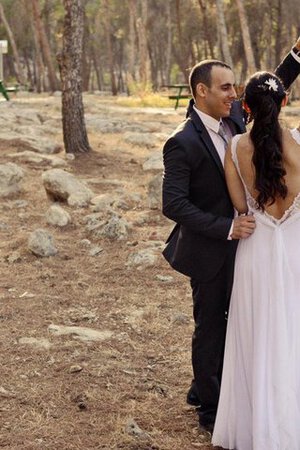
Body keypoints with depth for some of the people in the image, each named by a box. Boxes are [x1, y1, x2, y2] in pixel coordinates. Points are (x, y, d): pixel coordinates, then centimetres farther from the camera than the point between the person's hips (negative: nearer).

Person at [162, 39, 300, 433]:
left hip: (236, 243, 7)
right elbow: (173, 205, -25)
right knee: (210, 327, 8)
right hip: (209, 251, -7)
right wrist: (226, 228, -26)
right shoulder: (183, 143, -23)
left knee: (226, 323, 19)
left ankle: (204, 389, 39)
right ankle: (211, 410, 24)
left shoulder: (234, 116, -2)